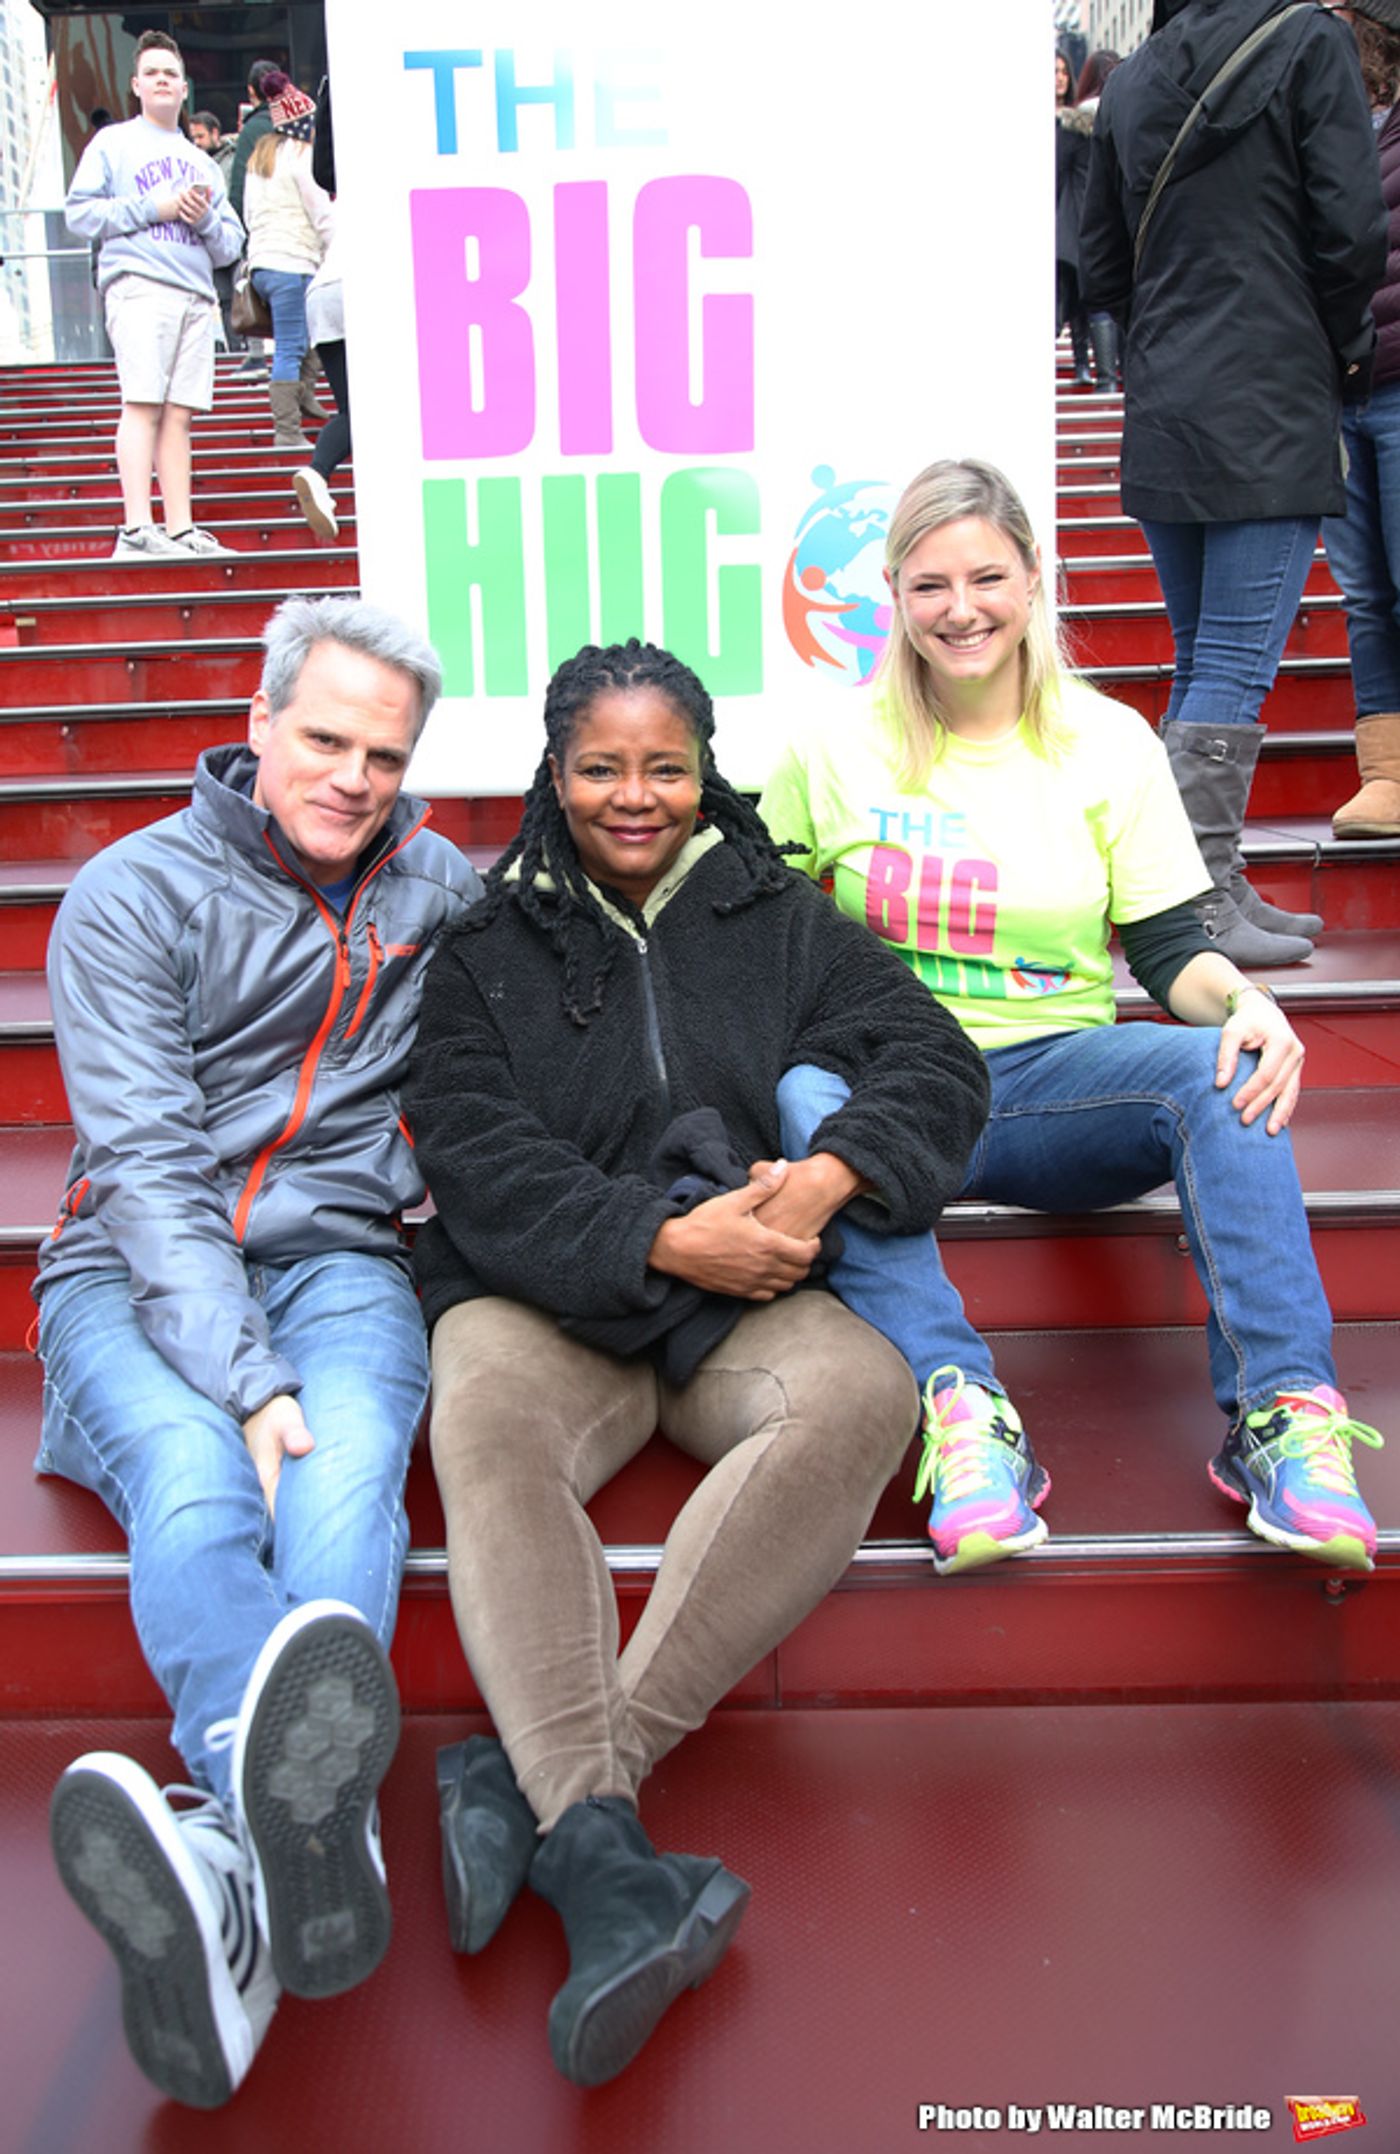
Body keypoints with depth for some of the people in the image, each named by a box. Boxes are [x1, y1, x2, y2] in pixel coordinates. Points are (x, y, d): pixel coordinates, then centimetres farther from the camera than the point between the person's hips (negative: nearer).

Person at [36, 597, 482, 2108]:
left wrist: (434, 1154, 3)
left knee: (345, 1477, -33)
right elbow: (148, 1164, -9)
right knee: (194, 1482, -34)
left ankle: (237, 1867, -57)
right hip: (140, 1276, -1)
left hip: (339, 1260, 2)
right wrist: (245, 1378, -22)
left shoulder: (444, 891, 12)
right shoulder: (135, 895, 1)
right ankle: (310, 1840, -60)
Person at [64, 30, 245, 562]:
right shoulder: (112, 143, 14)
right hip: (137, 284, -4)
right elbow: (79, 212, 2)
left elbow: (231, 246, 22)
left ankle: (181, 530, -4)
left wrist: (205, 219, 1)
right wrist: (153, 208, -5)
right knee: (143, 405, -15)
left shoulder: (202, 162, 27)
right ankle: (136, 529, -22)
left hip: (197, 294, 4)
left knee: (179, 414, -2)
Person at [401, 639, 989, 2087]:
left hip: (748, 1299, 1)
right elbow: (475, 1154, -3)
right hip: (544, 1292, 0)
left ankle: (534, 1781, -38)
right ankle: (601, 1857, -46)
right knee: (483, 1418, -34)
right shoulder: (487, 949, 11)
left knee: (864, 1389, -32)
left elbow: (936, 1061, 5)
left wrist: (830, 1177, -16)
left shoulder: (780, 921, 15)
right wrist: (661, 1238, -17)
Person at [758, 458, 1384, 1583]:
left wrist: (1246, 1000, -19)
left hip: (1056, 1075, 1)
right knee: (806, 1103, -35)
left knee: (1222, 1069, -30)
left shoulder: (1110, 742, 6)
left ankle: (1280, 1414, -34)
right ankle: (963, 1412, -43)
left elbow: (1169, 947, 3)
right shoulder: (834, 751, 5)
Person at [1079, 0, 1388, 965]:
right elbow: (1353, 230, -9)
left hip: (1162, 417, 6)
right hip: (1273, 415, -6)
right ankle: (1202, 909, -8)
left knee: (1201, 662, 12)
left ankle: (1219, 887, 15)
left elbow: (1103, 267, 14)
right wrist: (1343, 351, 6)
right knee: (1236, 666, -7)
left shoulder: (1129, 79, 13)